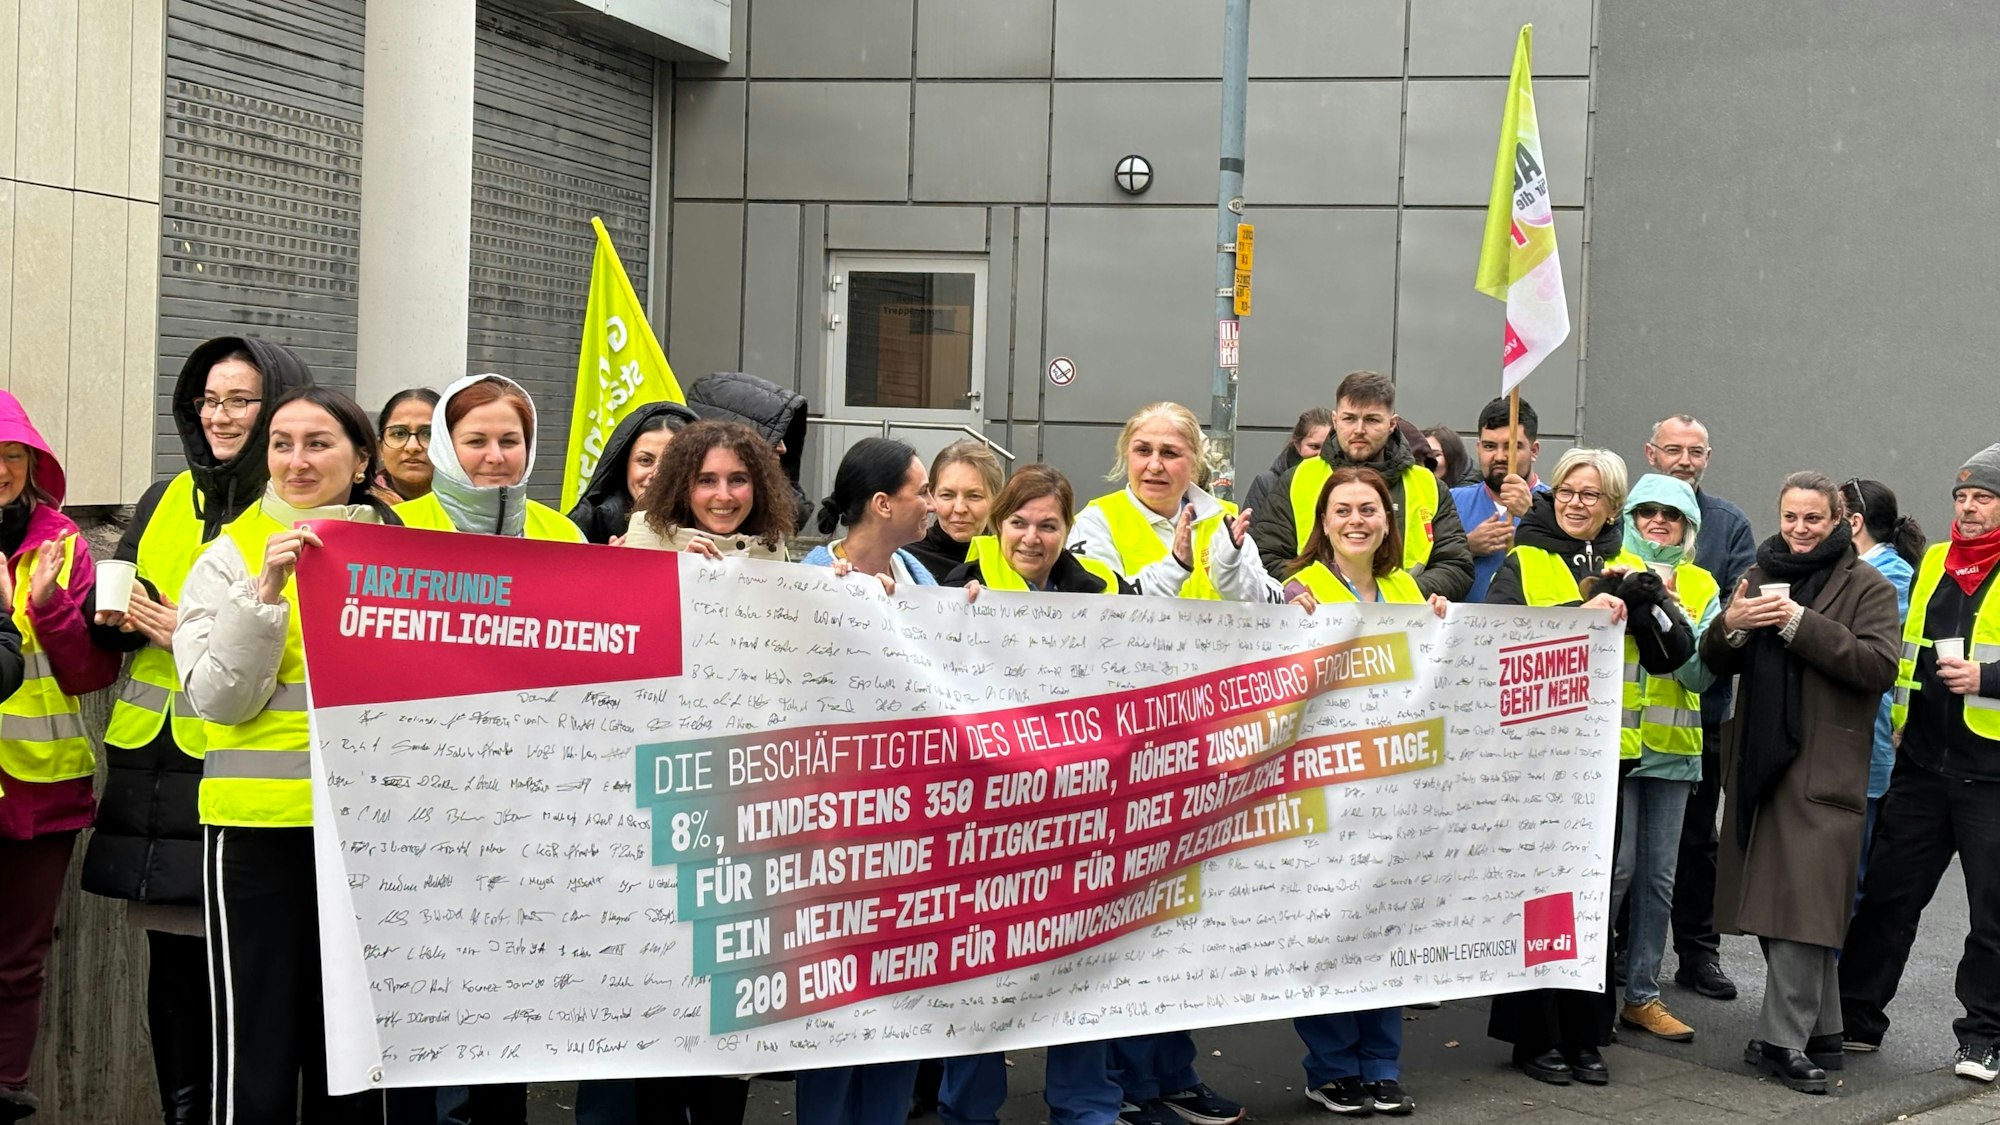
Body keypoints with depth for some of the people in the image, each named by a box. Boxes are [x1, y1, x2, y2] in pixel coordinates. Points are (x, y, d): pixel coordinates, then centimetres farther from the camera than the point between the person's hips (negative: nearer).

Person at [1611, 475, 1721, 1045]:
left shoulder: (1701, 587, 12)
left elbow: (1701, 674, 2)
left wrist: (1673, 621, -12)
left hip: (1673, 747, 4)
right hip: (1613, 738, -4)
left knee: (1659, 875, 7)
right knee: (1616, 866, -8)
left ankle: (1642, 995, 16)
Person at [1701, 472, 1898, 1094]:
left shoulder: (1866, 587, 0)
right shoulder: (1760, 576, 16)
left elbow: (1879, 666, -15)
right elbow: (1717, 665, 15)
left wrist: (1802, 625, -20)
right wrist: (1731, 626, -7)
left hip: (1821, 768, -6)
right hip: (1758, 758, 6)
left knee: (1801, 905, -10)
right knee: (1777, 906, 9)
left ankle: (1783, 1040, -7)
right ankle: (1820, 1027, 20)